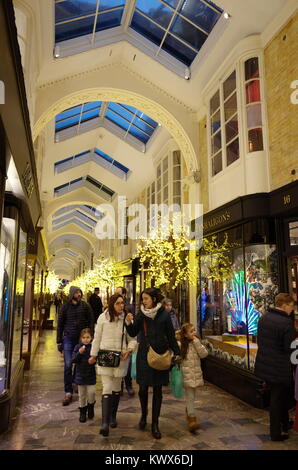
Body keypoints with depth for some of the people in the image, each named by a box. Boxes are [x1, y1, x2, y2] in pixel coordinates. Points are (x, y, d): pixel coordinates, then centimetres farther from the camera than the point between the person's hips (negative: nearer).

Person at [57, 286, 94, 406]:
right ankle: (68, 393, 4)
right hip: (69, 339, 0)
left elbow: (91, 322, 4)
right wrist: (59, 342, 4)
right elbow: (60, 324, 6)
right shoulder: (65, 307, 1)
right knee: (68, 366, -4)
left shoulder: (85, 306, 0)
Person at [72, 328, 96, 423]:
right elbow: (74, 360, -10)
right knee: (82, 395, 11)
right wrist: (79, 353, -26)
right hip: (80, 375, 1)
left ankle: (91, 406, 20)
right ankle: (82, 412, 29)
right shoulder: (78, 347, -4)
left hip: (91, 375, -1)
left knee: (91, 392, -10)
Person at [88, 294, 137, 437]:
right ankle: (105, 423, -5)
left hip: (120, 358, 2)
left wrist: (129, 350, -14)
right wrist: (93, 355, 7)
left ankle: (113, 417, 32)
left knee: (116, 388, 14)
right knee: (107, 389, -7)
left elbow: (132, 339, 4)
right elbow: (97, 338, 3)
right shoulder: (103, 318, -6)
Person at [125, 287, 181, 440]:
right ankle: (144, 415, 34)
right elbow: (133, 333, 1)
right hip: (144, 355, 1)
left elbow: (171, 335, 0)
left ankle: (155, 424, 20)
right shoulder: (141, 314, 1)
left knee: (157, 390, 6)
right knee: (143, 388, 5)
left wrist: (176, 352, 1)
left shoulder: (164, 315, -5)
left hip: (160, 355, -1)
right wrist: (129, 323, -17)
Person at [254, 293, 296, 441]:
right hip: (279, 369, -7)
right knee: (277, 399, 9)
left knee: (282, 396, 26)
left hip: (265, 366, 8)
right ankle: (276, 433, 25)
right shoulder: (287, 323, -24)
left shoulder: (264, 318, 1)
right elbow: (290, 348, -21)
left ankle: (284, 424, 44)